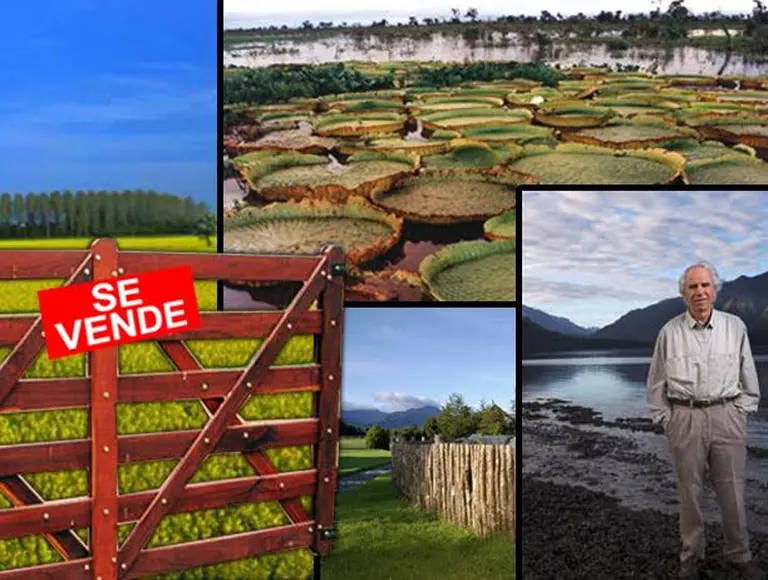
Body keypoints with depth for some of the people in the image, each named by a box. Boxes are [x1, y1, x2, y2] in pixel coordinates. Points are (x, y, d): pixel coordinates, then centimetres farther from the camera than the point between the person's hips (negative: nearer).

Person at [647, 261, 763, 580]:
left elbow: (749, 378, 10)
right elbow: (656, 383, 8)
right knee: (689, 491, 8)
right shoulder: (669, 332, 1)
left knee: (733, 491, 6)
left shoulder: (735, 327, 3)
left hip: (726, 416, 0)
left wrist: (740, 412, 5)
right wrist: (665, 420, 4)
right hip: (685, 418, 0)